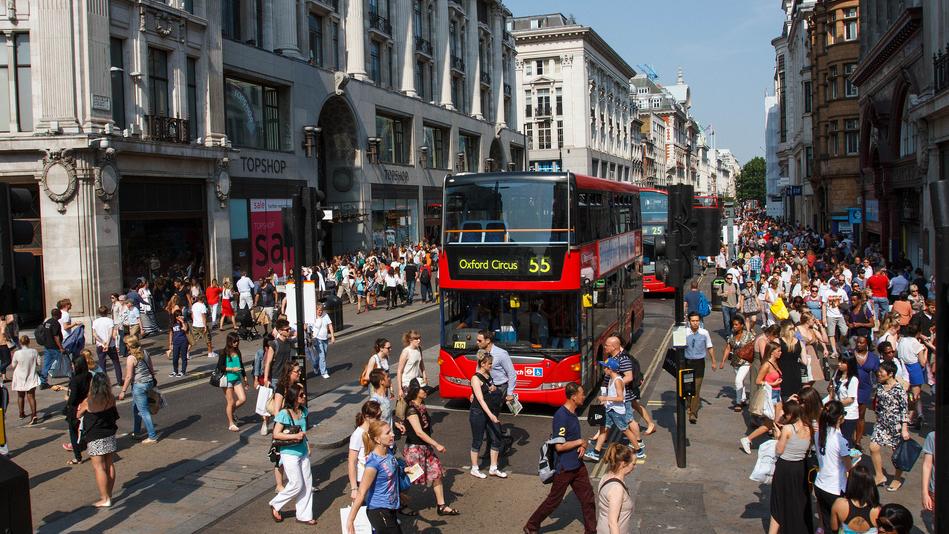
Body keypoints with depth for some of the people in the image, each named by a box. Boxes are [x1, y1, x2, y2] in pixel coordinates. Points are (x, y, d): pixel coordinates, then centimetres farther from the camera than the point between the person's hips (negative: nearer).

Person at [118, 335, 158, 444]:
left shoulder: (131, 358, -18)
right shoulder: (145, 353, 3)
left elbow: (129, 376, -17)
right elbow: (151, 369, 10)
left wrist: (123, 391, -10)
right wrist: (152, 380, 23)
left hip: (138, 385, -8)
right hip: (148, 382, 8)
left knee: (143, 411, -1)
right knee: (136, 407, 25)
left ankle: (152, 436, 1)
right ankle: (136, 431, 38)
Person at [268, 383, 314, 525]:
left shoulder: (303, 411, 3)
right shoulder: (284, 414, -17)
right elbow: (276, 434, -17)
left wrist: (307, 444, 11)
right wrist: (295, 436, -23)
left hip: (303, 453, 7)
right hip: (290, 454, -7)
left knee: (307, 484, 9)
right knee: (296, 485, -3)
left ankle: (304, 515, 21)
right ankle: (275, 505, 20)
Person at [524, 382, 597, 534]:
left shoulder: (573, 412, 4)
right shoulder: (561, 416, -24)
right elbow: (560, 446, -26)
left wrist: (581, 446, -2)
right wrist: (580, 442, -15)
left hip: (577, 465, 8)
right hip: (565, 468, -8)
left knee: (588, 498, 12)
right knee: (553, 501, 6)